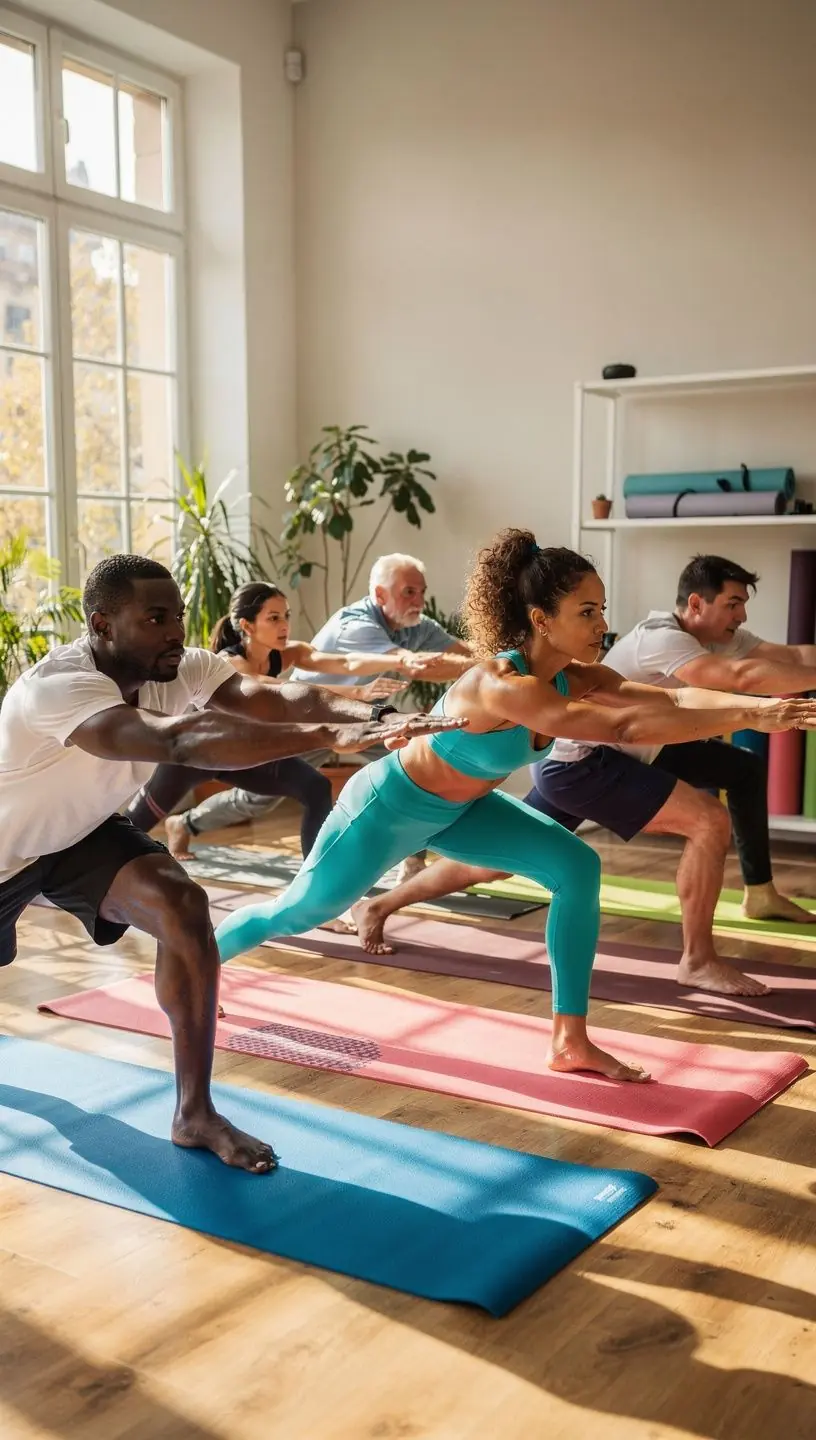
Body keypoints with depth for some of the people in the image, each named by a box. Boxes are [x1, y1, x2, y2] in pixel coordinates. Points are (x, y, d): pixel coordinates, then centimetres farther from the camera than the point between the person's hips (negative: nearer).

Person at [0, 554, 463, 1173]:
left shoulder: (177, 668, -21)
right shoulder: (58, 687, -41)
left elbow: (277, 699, -37)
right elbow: (181, 740, -58)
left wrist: (377, 719, -57)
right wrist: (328, 734, -68)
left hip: (81, 831, 5)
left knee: (184, 909, -20)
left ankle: (194, 1113, -11)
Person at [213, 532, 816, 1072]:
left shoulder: (573, 679, -14)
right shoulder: (503, 686, -39)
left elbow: (670, 699, -23)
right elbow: (625, 728, -48)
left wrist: (764, 704, -38)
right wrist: (749, 716, -49)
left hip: (458, 808, 8)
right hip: (390, 805, -8)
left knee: (579, 867, -8)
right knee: (298, 912, 9)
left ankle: (571, 1041, 0)